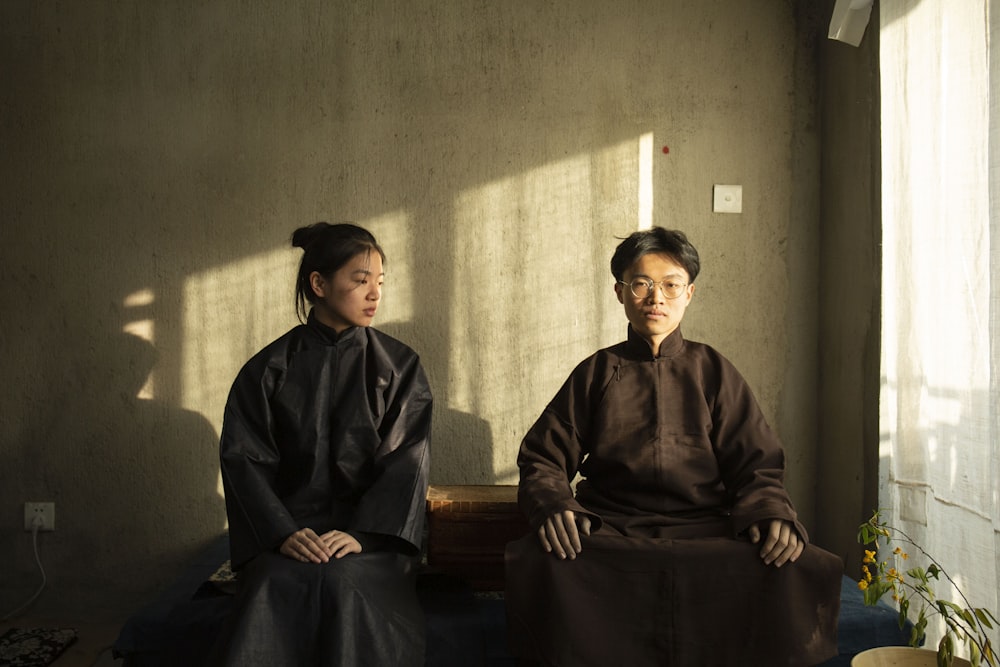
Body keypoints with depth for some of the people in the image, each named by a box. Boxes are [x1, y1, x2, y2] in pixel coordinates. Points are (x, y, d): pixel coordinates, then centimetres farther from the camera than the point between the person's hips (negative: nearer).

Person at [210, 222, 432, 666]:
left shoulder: (399, 366, 8)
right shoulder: (269, 369, 9)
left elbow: (406, 461, -2)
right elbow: (244, 458, 1)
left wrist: (361, 534, -17)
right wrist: (283, 532, -16)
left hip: (371, 528, 0)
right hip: (289, 525, 1)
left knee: (343, 582, -32)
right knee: (274, 587, -31)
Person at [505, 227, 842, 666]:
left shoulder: (714, 372, 17)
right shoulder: (597, 372, 15)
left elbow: (754, 465, 11)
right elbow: (542, 460, 11)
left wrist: (771, 514, -12)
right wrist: (554, 506, -12)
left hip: (704, 531, 1)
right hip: (610, 534, 0)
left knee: (801, 570, -30)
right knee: (542, 565, -34)